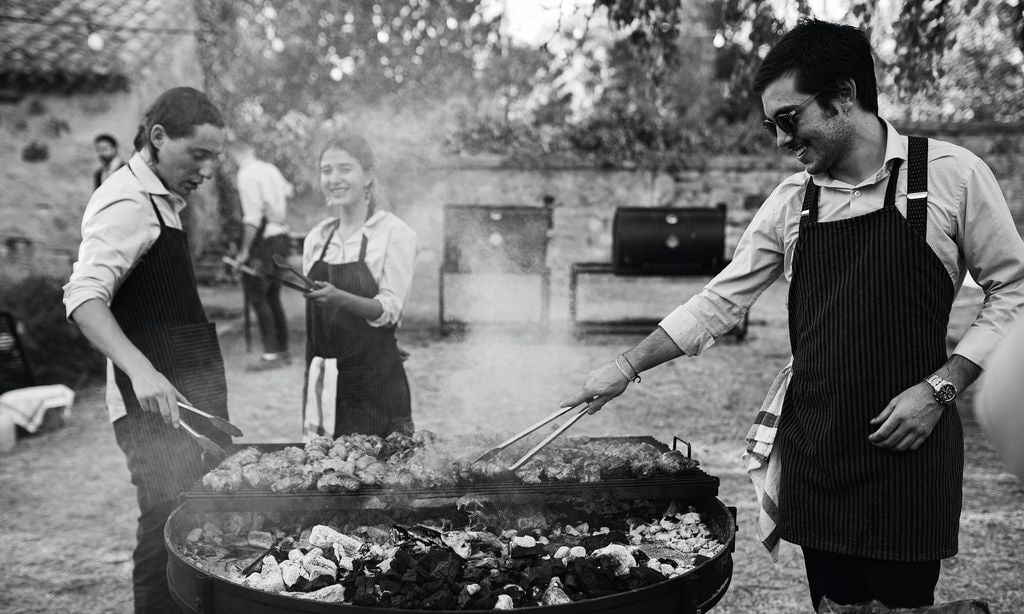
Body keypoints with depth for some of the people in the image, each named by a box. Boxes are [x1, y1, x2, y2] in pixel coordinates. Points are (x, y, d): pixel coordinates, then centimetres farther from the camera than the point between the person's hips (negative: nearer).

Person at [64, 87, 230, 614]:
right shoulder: (127, 204, -15)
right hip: (158, 402, -10)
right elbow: (84, 297, -26)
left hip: (193, 390, 10)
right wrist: (140, 370, -39)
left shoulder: (163, 199, 15)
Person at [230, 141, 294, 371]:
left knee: (257, 296, -5)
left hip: (264, 241, -8)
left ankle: (271, 354, -6)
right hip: (281, 237, 8)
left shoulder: (246, 174, -13)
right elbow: (287, 191, 32)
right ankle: (282, 351, 19)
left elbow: (252, 217, -19)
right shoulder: (271, 169, 10)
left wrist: (245, 251, -15)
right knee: (272, 297, 14)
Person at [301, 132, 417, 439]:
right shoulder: (316, 238, 9)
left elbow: (391, 309, -13)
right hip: (323, 376, 5)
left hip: (373, 378, -5)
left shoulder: (394, 233, -7)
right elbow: (312, 315, 14)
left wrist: (340, 298, -28)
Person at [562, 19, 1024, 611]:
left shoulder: (951, 174, -6)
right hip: (813, 447, 3)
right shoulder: (789, 203, 5)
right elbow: (721, 300, 9)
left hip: (906, 446, -3)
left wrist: (940, 389, -11)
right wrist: (627, 367, 6)